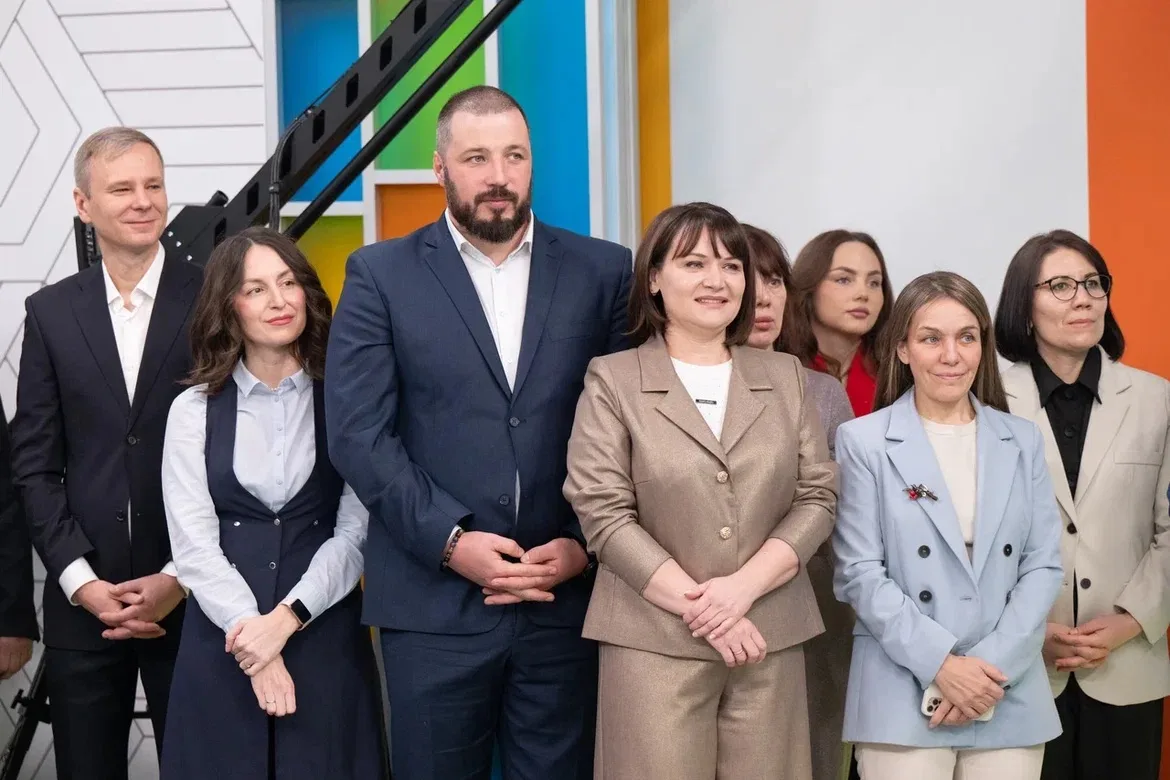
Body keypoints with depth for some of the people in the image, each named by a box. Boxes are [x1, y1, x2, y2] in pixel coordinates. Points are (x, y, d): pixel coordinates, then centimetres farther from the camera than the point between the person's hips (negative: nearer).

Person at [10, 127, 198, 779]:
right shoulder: (50, 312, 6)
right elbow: (36, 464, 4)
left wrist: (182, 577, -8)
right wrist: (81, 581, -6)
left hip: (192, 598, -2)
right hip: (83, 602, 2)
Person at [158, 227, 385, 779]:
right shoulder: (193, 410, 4)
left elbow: (355, 532, -4)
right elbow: (193, 544, -3)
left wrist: (286, 619, -14)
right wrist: (251, 629, -13)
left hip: (326, 639, 0)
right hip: (224, 643, 1)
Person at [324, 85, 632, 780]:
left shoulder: (604, 272, 6)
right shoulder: (380, 275, 2)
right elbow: (359, 435, -5)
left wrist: (584, 544, -7)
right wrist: (450, 541, -12)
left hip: (566, 600, 1)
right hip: (434, 604, -1)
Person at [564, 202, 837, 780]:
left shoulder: (785, 376, 11)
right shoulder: (612, 380, 1)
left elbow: (817, 497, 5)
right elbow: (603, 514, -6)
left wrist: (743, 587, -10)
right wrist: (700, 607, -12)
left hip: (770, 640, 3)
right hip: (654, 642, -3)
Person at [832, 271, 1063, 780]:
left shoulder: (1023, 441, 9)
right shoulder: (863, 441, 0)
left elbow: (1043, 566, 4)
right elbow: (860, 574, -6)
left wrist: (991, 666, -9)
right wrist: (942, 663, -14)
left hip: (1011, 697, 3)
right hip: (903, 698, -3)